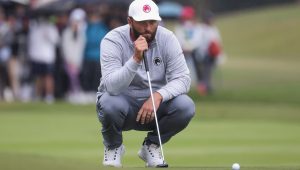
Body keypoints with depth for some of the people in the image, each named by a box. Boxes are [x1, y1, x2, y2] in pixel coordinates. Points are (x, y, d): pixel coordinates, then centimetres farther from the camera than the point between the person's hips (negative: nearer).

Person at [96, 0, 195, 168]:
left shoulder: (167, 38, -10)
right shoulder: (113, 40, -19)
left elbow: (182, 79, -16)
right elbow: (112, 87, -31)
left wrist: (158, 95, -34)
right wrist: (135, 59, -43)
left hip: (155, 103, 3)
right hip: (123, 103, -2)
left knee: (186, 106, -25)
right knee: (110, 103, -37)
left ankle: (151, 146, 3)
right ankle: (113, 147, -1)